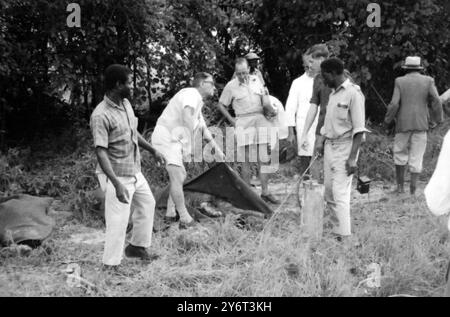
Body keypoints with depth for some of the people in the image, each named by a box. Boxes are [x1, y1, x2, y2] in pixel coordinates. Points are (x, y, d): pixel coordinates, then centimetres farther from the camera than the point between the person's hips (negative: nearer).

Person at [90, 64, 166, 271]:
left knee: (147, 204, 23)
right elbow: (101, 152, -28)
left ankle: (137, 247, 39)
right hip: (117, 176, -9)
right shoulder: (101, 115, -25)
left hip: (134, 172, 10)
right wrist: (117, 184, -34)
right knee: (118, 221, -6)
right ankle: (110, 265, 7)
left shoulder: (126, 104, 3)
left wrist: (152, 150, 24)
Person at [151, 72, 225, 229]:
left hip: (173, 141, 12)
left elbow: (203, 128, 33)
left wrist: (216, 148, 33)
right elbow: (187, 117, -29)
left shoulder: (198, 103, 23)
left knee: (181, 175, 21)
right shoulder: (192, 94, -11)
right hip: (166, 138, -12)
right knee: (177, 177, -17)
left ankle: (170, 214, 25)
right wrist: (189, 142, -25)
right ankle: (185, 220, -19)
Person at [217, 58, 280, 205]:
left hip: (260, 119, 4)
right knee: (246, 160, -1)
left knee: (264, 159, 2)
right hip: (243, 123, -3)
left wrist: (269, 108, 0)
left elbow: (265, 102, 17)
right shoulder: (231, 86, -1)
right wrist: (231, 120, 1)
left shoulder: (256, 80, 9)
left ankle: (265, 192, 8)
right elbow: (221, 105, 7)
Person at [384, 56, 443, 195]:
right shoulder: (428, 81, 1)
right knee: (416, 158, 4)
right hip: (421, 125, 0)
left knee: (400, 154, 15)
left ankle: (400, 186, 12)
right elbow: (437, 101, -7)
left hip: (403, 124, 0)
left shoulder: (400, 81, -1)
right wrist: (438, 119, 7)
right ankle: (412, 191, 0)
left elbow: (394, 104, -8)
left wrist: (388, 120, 5)